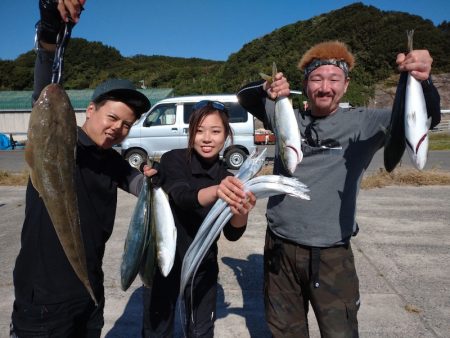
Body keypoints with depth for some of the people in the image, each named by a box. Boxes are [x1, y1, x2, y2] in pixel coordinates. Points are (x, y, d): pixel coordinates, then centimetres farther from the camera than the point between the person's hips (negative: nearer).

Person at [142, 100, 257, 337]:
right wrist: (215, 191, -55)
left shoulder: (227, 178, -6)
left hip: (203, 266, 2)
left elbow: (232, 235, -15)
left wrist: (241, 213, -38)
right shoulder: (173, 160, -14)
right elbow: (183, 196, -34)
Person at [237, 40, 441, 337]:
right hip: (280, 248, 3)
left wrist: (422, 80, -36)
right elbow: (244, 98, 9)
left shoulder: (363, 123, -4)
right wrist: (266, 87, -15)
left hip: (332, 255, -2)